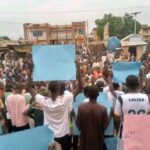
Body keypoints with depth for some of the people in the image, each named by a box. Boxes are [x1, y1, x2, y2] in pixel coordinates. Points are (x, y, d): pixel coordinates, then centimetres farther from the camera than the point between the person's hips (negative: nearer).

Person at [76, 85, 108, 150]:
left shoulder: (81, 108, -14)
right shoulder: (103, 109, -16)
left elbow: (78, 125, -7)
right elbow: (105, 126, -7)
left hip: (85, 139, 1)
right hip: (98, 139, -1)